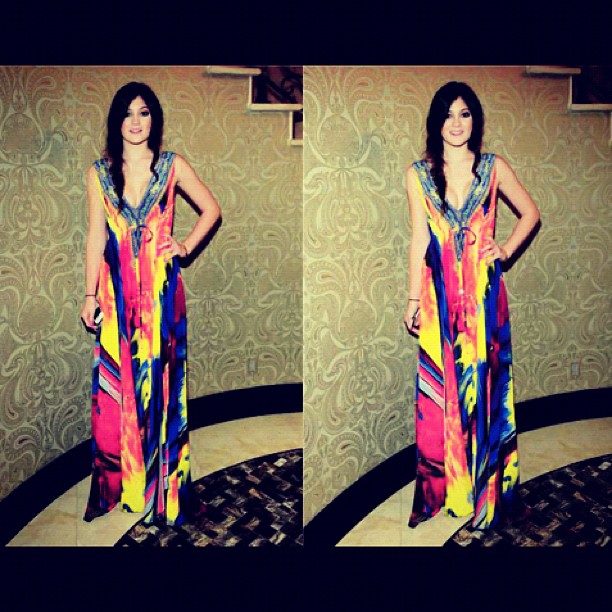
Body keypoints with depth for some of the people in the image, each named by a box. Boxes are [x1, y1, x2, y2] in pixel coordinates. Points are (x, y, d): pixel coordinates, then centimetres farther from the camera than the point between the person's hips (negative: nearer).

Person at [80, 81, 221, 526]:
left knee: (160, 379, 4)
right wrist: (90, 295, 2)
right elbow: (96, 236, 5)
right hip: (117, 289, 2)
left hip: (161, 288, -1)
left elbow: (212, 209, 11)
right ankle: (118, 483, 17)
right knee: (115, 382, 4)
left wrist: (186, 246, -1)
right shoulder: (100, 172, 5)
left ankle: (163, 484, 16)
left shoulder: (172, 166, 2)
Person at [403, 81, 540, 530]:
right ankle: (443, 487, 18)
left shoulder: (494, 167, 3)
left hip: (484, 290, 0)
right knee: (440, 387, 4)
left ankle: (486, 488, 20)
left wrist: (507, 249, -2)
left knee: (484, 383, 6)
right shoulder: (419, 173, 3)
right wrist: (412, 299, -1)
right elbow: (419, 238, 1)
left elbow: (531, 213, 14)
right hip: (440, 291, 0)